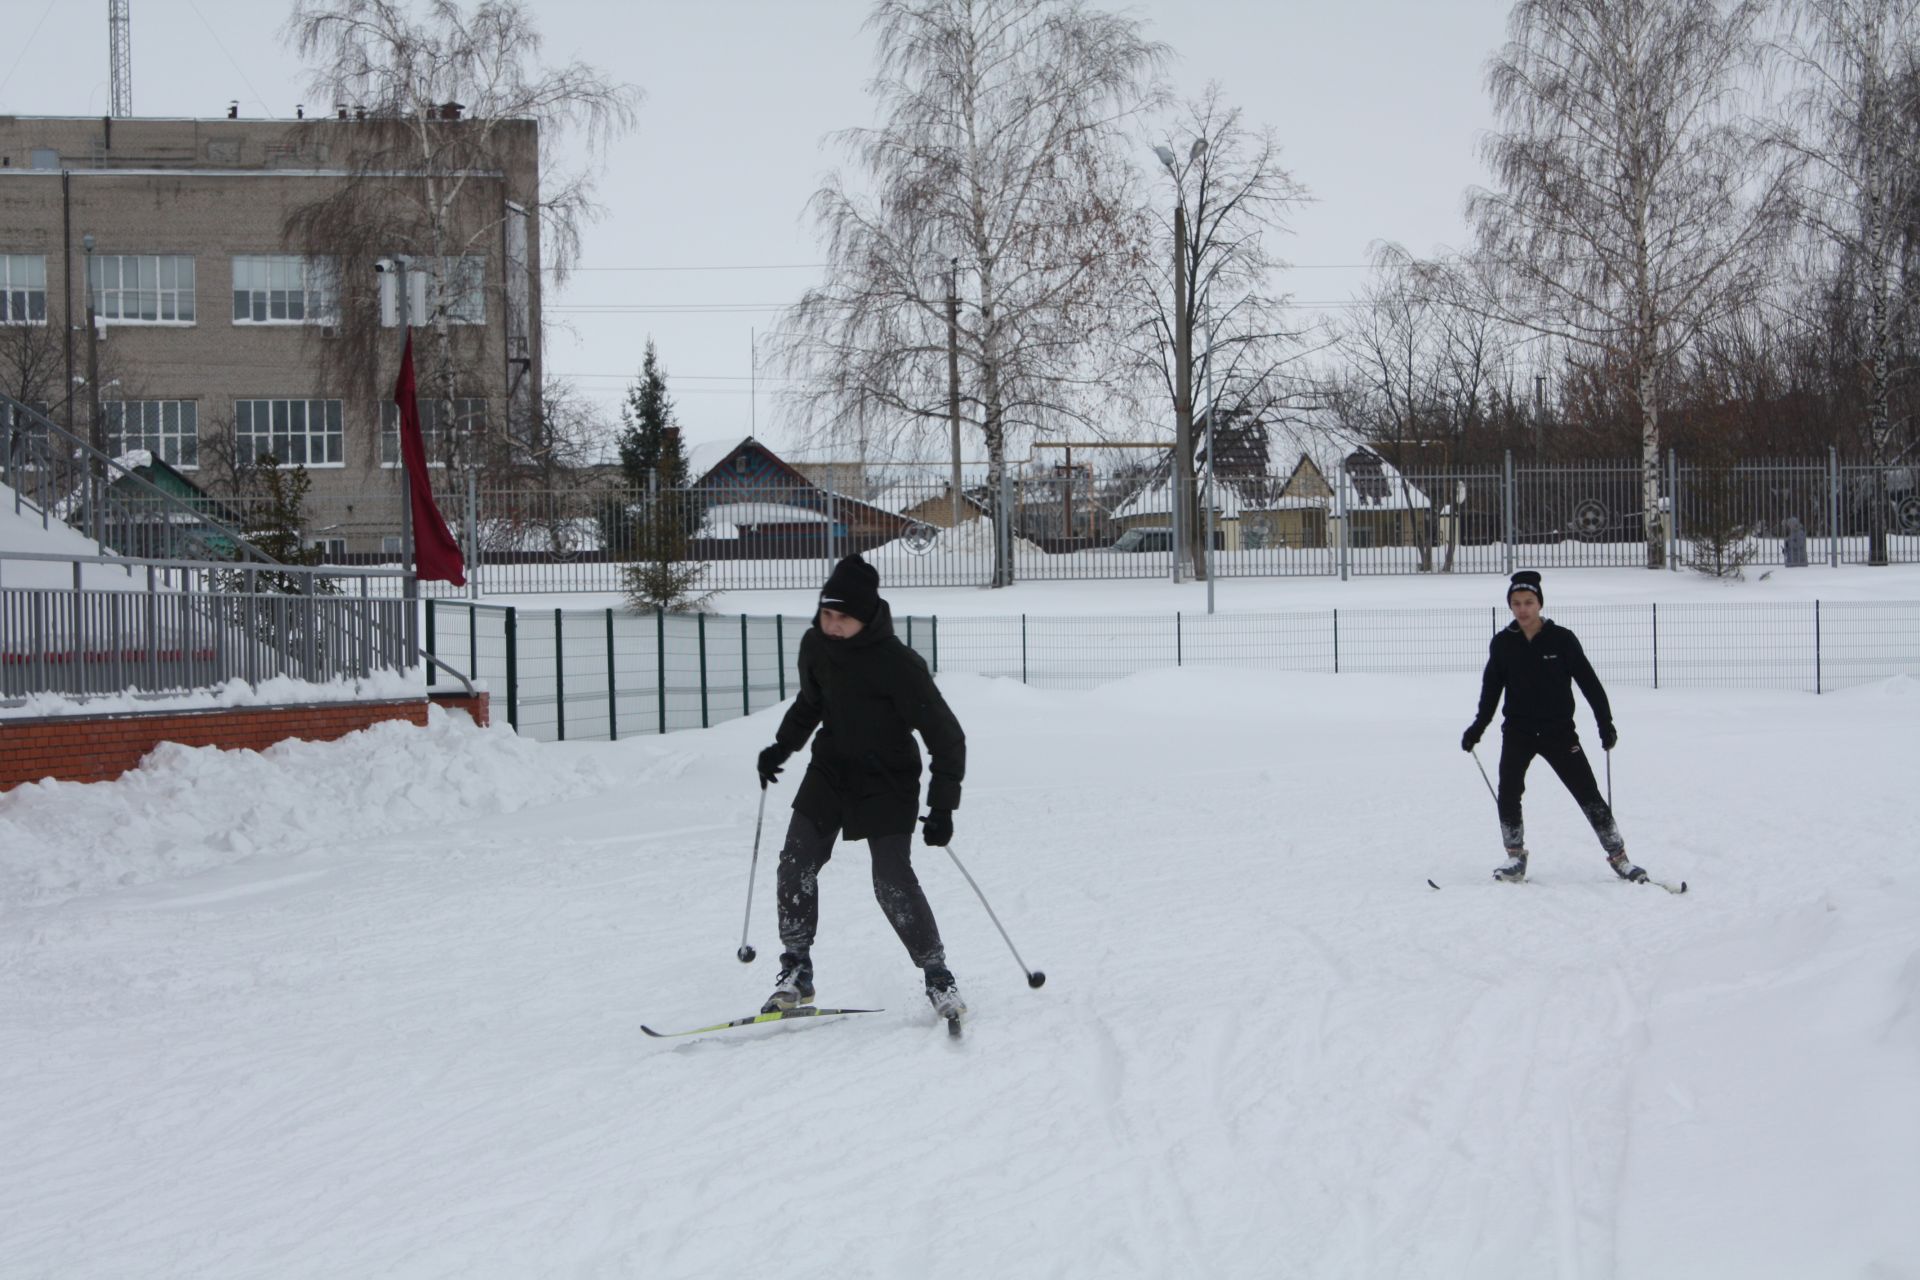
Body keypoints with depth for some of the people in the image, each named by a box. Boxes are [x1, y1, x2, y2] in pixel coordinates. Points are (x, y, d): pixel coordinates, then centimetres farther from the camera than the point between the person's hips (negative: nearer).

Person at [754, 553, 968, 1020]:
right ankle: (796, 972, 9)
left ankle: (938, 977, 1)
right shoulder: (816, 645, -7)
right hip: (830, 772, 5)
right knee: (796, 865, -4)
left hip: (888, 781, -5)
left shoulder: (899, 664, -24)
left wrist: (942, 807, -20)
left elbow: (946, 737, -18)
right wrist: (781, 747, 8)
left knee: (893, 881, -15)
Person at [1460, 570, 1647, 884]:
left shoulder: (1562, 640, -6)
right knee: (1508, 793, -12)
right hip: (1517, 731, 2)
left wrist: (1605, 723, -4)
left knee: (1588, 794, -2)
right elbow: (1491, 689, 12)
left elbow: (1589, 681, -1)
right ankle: (1515, 858, 3)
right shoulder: (1502, 644, 0)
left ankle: (1618, 857, 6)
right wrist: (1478, 726, 6)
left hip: (1559, 731, -2)